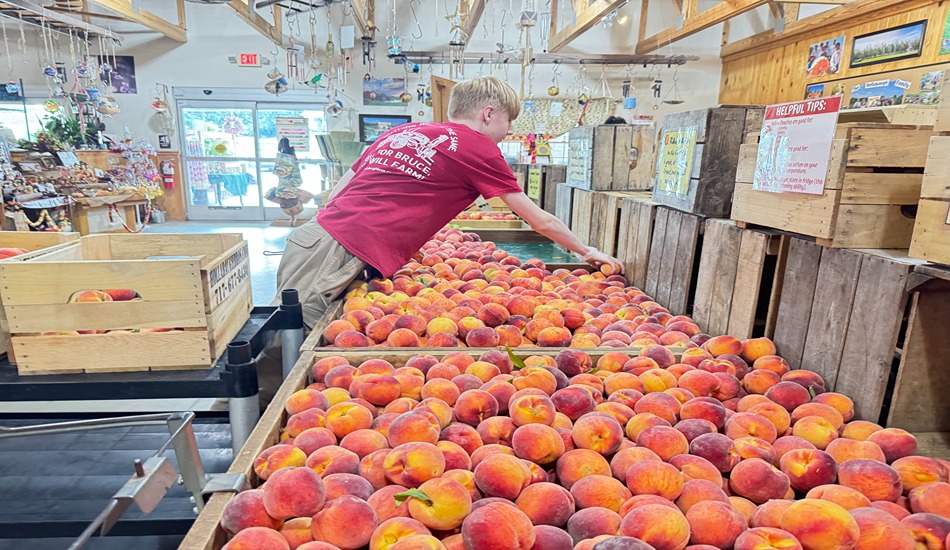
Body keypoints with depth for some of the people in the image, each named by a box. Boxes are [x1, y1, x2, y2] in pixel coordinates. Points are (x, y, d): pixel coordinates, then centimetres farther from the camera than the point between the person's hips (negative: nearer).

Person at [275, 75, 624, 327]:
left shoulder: (403, 131, 21)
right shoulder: (478, 148, 3)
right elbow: (541, 222, 10)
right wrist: (586, 251, 24)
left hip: (311, 235, 8)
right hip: (345, 256, -8)